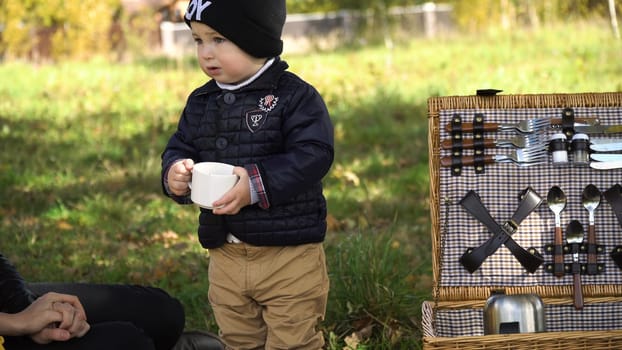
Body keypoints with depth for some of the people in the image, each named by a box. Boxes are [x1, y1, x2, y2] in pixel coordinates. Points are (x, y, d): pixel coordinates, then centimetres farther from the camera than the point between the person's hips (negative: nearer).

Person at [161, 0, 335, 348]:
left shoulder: (295, 96, -12)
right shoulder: (200, 102, 7)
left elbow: (313, 156, -20)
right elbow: (180, 148, 11)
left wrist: (257, 182, -30)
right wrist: (175, 172, -13)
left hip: (289, 255, -6)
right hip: (225, 257, 6)